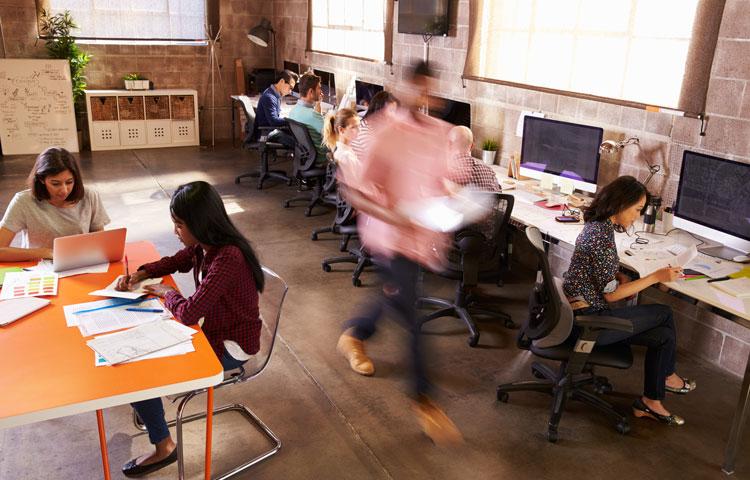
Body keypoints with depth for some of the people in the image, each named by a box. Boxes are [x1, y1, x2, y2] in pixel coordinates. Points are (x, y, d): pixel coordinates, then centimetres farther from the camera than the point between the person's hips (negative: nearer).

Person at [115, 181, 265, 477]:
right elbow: (176, 261, 17)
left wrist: (166, 292, -13)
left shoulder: (227, 259, -33)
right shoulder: (202, 246, -5)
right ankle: (146, 404, 37)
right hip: (213, 328, 9)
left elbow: (189, 313, -33)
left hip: (230, 347, -9)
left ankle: (163, 448, 14)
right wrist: (140, 274, 0)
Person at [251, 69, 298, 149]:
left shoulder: (277, 95, 12)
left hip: (273, 129, 11)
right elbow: (273, 121, -27)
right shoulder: (268, 97, -20)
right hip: (266, 135, -11)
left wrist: (280, 114, 8)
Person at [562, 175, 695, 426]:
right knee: (664, 313, 3)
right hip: (588, 321, -9)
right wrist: (656, 277, -12)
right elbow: (610, 294, -19)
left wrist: (619, 276, 3)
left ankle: (650, 401, 22)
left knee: (663, 335, 7)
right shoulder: (602, 236, -23)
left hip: (582, 311, 9)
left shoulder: (597, 226, 7)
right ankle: (667, 376, 27)